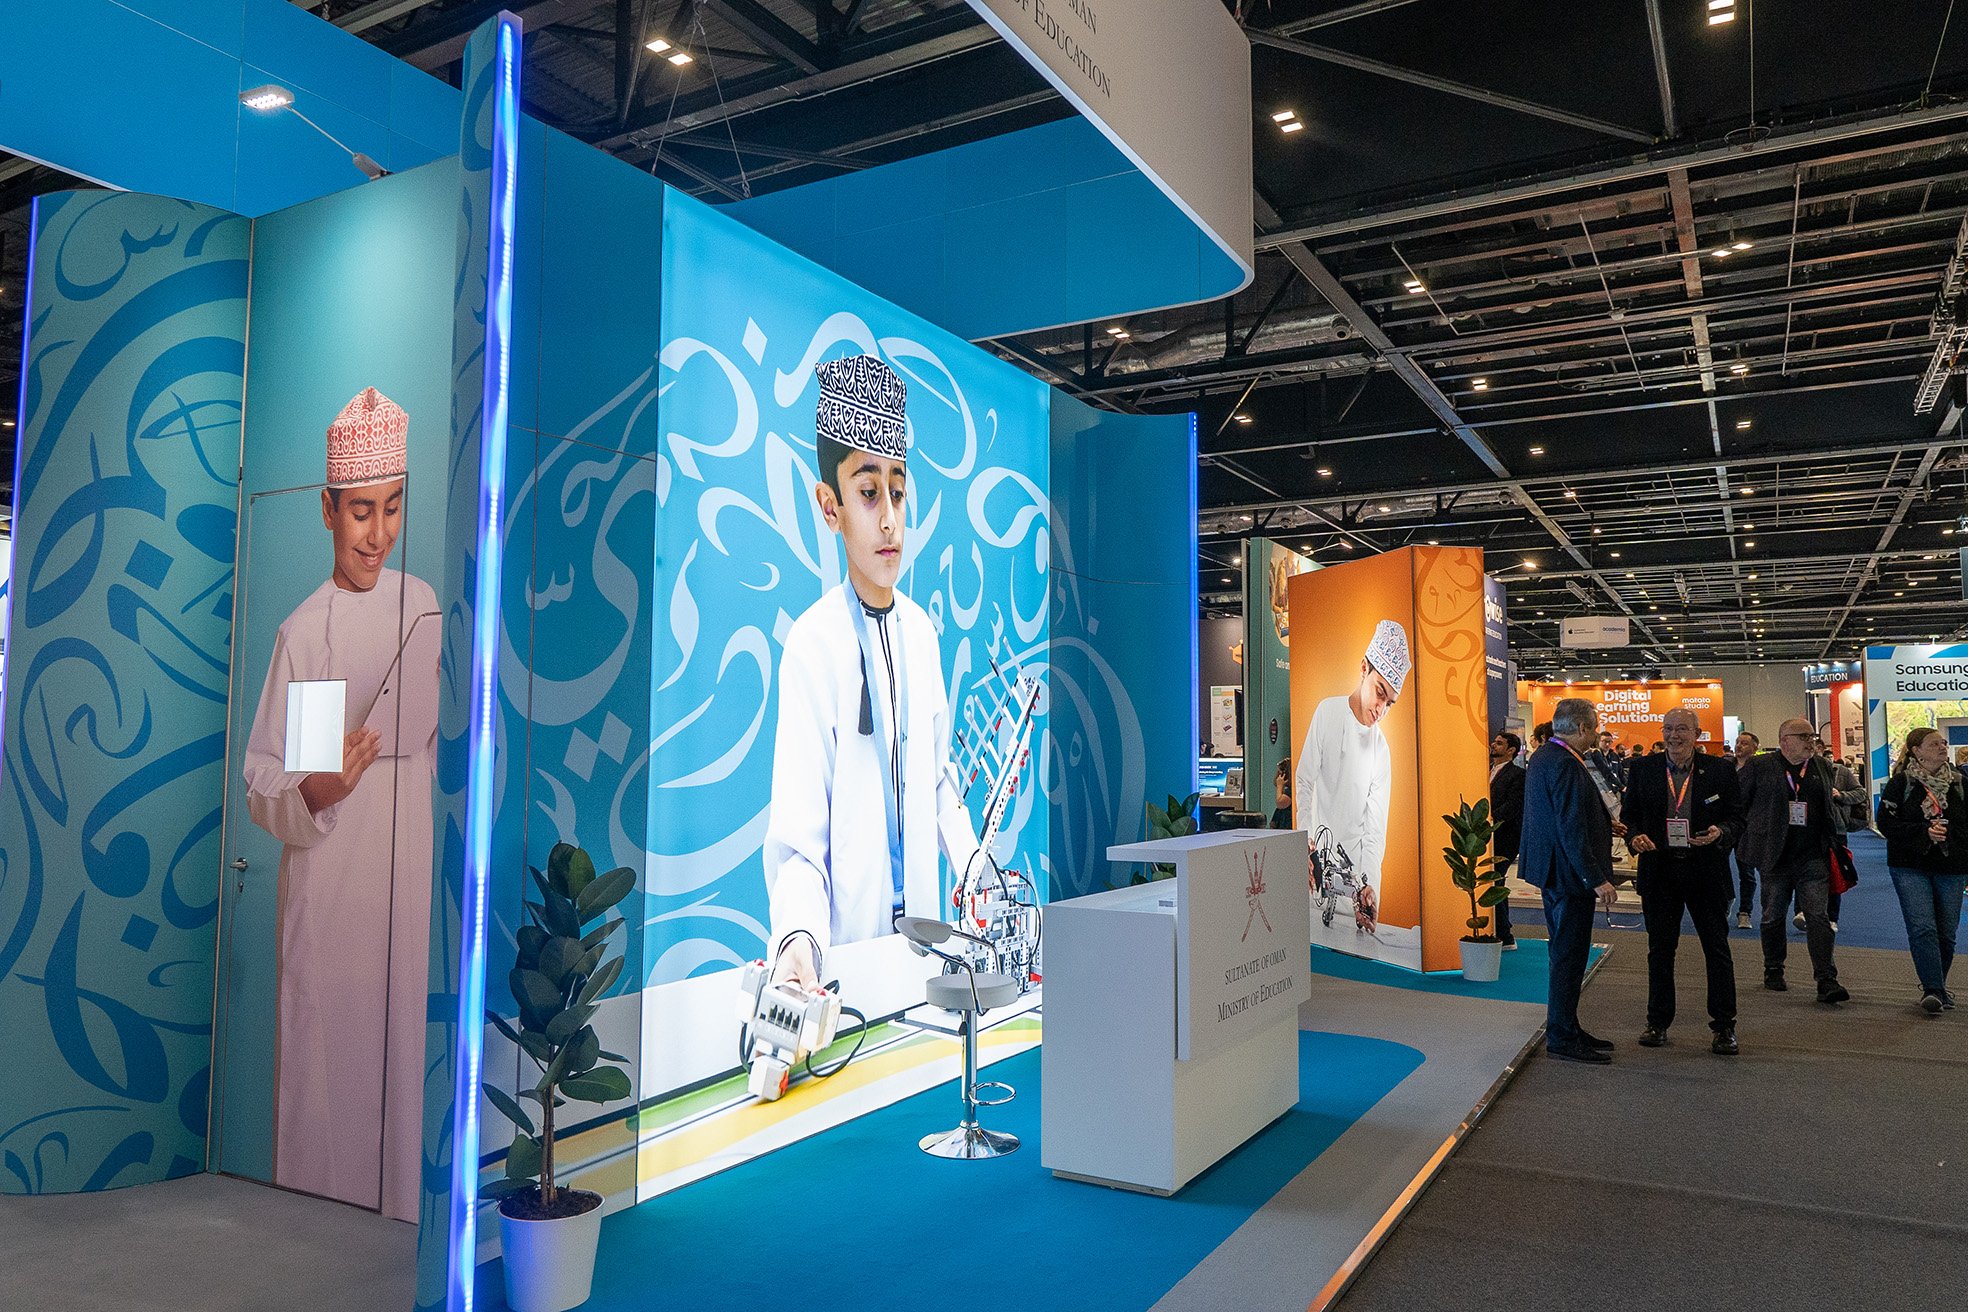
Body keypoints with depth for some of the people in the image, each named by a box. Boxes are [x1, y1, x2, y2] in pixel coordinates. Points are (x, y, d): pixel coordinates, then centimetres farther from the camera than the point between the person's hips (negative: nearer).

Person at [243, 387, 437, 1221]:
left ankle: (398, 1211, 26)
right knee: (321, 1067, 5)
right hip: (324, 894, -3)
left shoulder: (422, 603, 4)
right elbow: (259, 785, -5)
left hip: (406, 883, 3)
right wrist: (313, 793, -22)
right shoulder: (302, 631, -7)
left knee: (401, 1060, 10)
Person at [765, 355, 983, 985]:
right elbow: (796, 844, -15)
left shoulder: (922, 631, 5)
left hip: (923, 927, 5)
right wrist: (799, 935, -32)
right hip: (850, 942, -5)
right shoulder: (812, 644, -14)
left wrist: (973, 866, 4)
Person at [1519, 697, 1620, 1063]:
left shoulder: (1542, 756, 11)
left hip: (1554, 870, 11)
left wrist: (1604, 824, 25)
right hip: (1569, 872, -11)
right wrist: (1596, 878, -22)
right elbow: (1571, 828, -24)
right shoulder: (1565, 764, -21)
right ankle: (1562, 1038, 5)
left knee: (1566, 953, 18)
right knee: (1569, 955, -2)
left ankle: (1564, 1029, 28)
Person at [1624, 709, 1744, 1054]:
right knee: (1660, 948, 10)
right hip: (1659, 868, 1)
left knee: (1717, 948, 5)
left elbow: (1737, 817, 3)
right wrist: (1635, 837, -13)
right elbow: (1630, 815, 7)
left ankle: (1724, 1026, 17)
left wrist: (1721, 831, -18)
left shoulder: (1721, 770, 0)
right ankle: (1658, 1022, 21)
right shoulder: (1644, 769, 3)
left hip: (1706, 869, -1)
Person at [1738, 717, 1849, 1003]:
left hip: (1813, 856, 2)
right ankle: (1773, 972, 26)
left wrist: (1836, 838, 13)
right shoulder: (1759, 766, -3)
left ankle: (1827, 982, -6)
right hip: (1775, 856, -2)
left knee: (1819, 917, -6)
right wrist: (1749, 836, 0)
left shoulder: (1822, 768, 11)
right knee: (1773, 917, 10)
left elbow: (1830, 806, 21)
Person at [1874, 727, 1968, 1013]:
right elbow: (1886, 823, -6)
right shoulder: (1901, 783, -3)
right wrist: (1924, 832, -18)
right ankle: (1933, 990, -14)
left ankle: (1936, 987, 24)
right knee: (1922, 928, -14)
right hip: (1911, 867, -3)